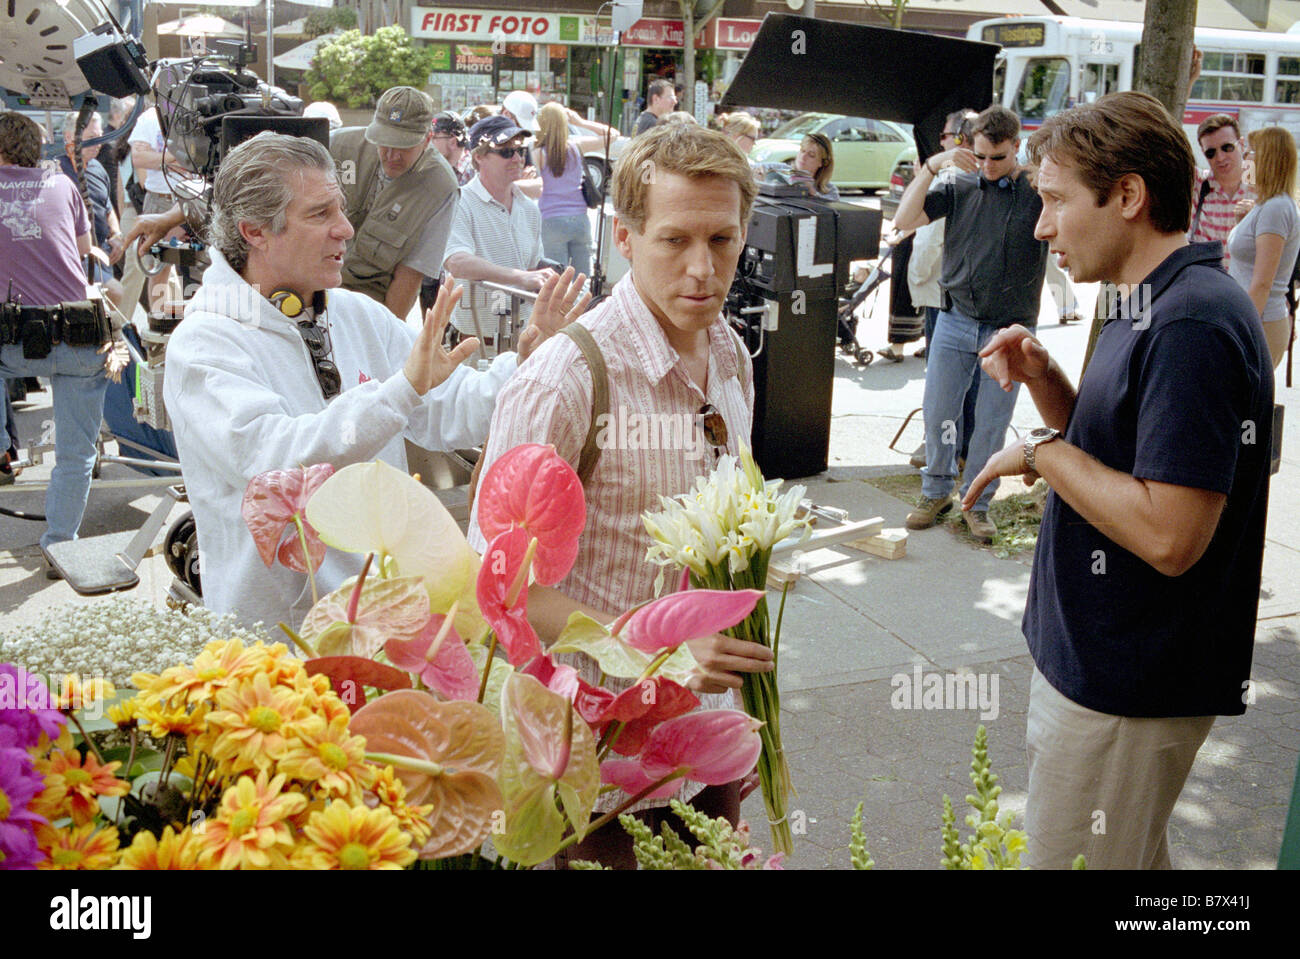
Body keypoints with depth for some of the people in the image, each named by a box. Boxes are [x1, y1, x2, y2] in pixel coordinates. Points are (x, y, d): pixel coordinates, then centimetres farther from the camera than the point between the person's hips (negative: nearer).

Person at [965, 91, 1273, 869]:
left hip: (1125, 689, -10)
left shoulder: (1193, 325, -23)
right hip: (1097, 662, 10)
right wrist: (1044, 380, 1)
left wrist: (1043, 454, -18)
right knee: (1132, 857, 23)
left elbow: (1168, 534, -29)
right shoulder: (1151, 308, 10)